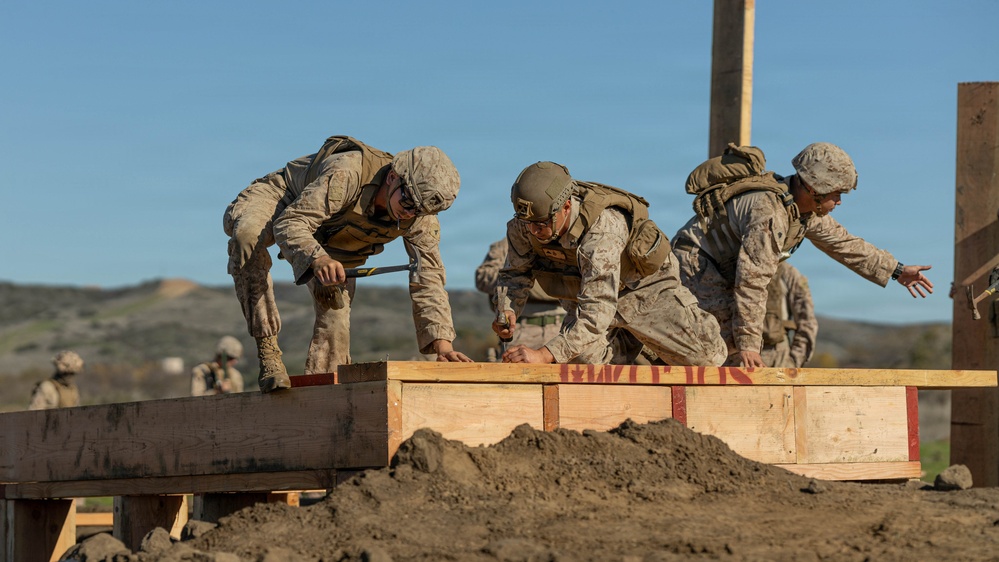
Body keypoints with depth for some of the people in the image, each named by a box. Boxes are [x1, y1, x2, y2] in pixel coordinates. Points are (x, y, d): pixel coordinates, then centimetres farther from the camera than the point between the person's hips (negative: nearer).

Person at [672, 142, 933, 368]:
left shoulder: (807, 211, 3)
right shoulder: (769, 212, -30)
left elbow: (844, 243, 17)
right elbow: (752, 282, -33)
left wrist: (897, 271, 20)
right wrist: (747, 344, -33)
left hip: (720, 274, 10)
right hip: (694, 266, -10)